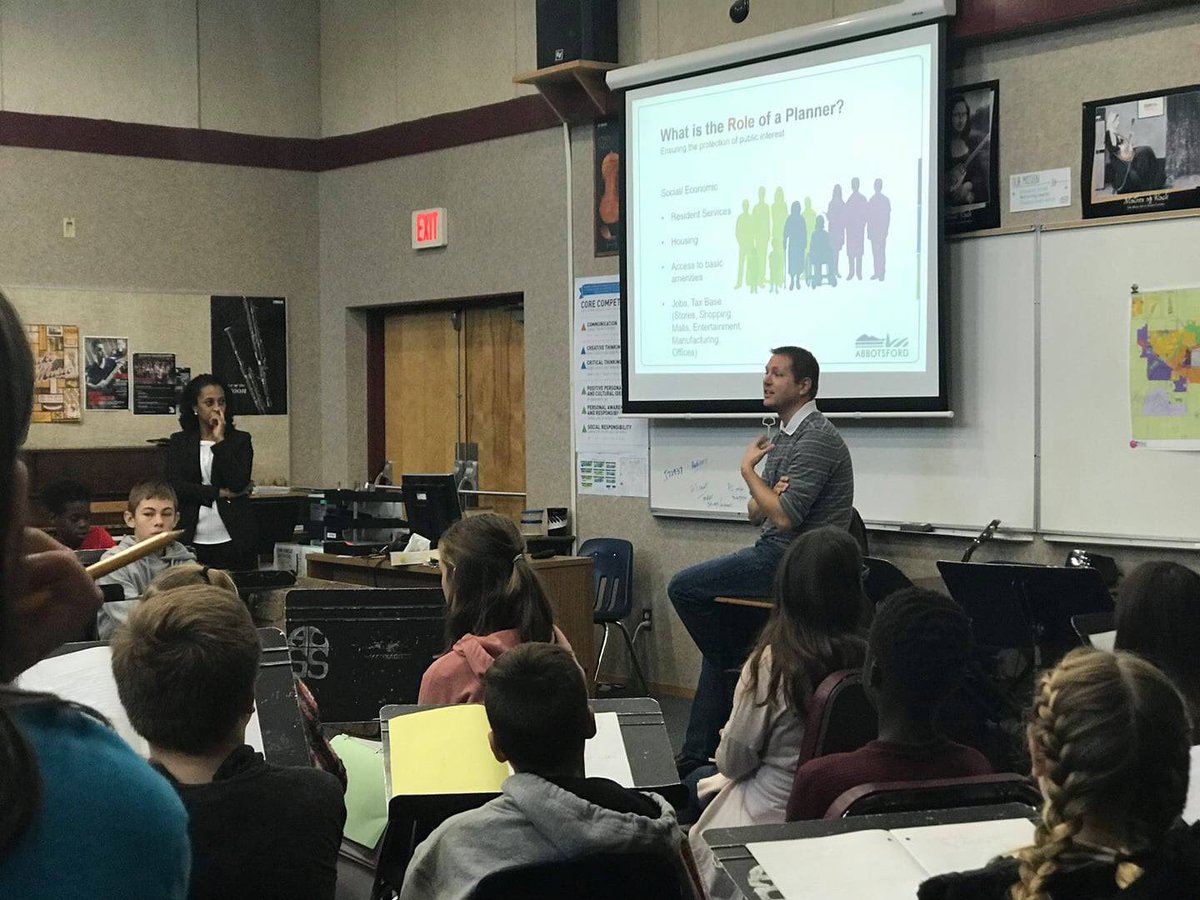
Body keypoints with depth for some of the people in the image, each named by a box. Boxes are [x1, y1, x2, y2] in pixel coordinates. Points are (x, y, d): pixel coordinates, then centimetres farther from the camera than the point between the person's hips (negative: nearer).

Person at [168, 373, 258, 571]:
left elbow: (239, 483, -9)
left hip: (233, 539, -1)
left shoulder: (240, 440, 6)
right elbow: (175, 486, -3)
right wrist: (221, 493, -8)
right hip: (192, 539, 1)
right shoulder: (179, 442, 10)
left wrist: (220, 441, -9)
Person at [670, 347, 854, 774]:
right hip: (778, 555, 10)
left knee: (684, 588, -11)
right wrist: (767, 496, -9)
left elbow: (784, 517, -23)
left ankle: (738, 674, 5)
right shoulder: (784, 436, 16)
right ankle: (698, 753, 17)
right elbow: (756, 511, 15)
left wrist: (748, 471, -10)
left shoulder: (816, 438, -16)